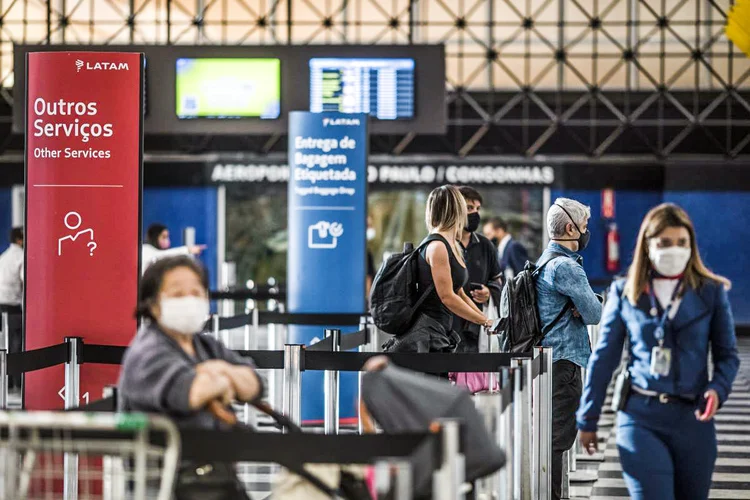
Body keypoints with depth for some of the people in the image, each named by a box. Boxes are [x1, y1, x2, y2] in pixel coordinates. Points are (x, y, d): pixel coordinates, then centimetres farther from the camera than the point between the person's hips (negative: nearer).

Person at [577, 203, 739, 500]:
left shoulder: (711, 292, 4)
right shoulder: (624, 293, 4)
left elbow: (727, 354, 7)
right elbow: (603, 359, 8)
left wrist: (718, 389, -14)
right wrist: (587, 420, 8)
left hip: (693, 420, 1)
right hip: (640, 419, -1)